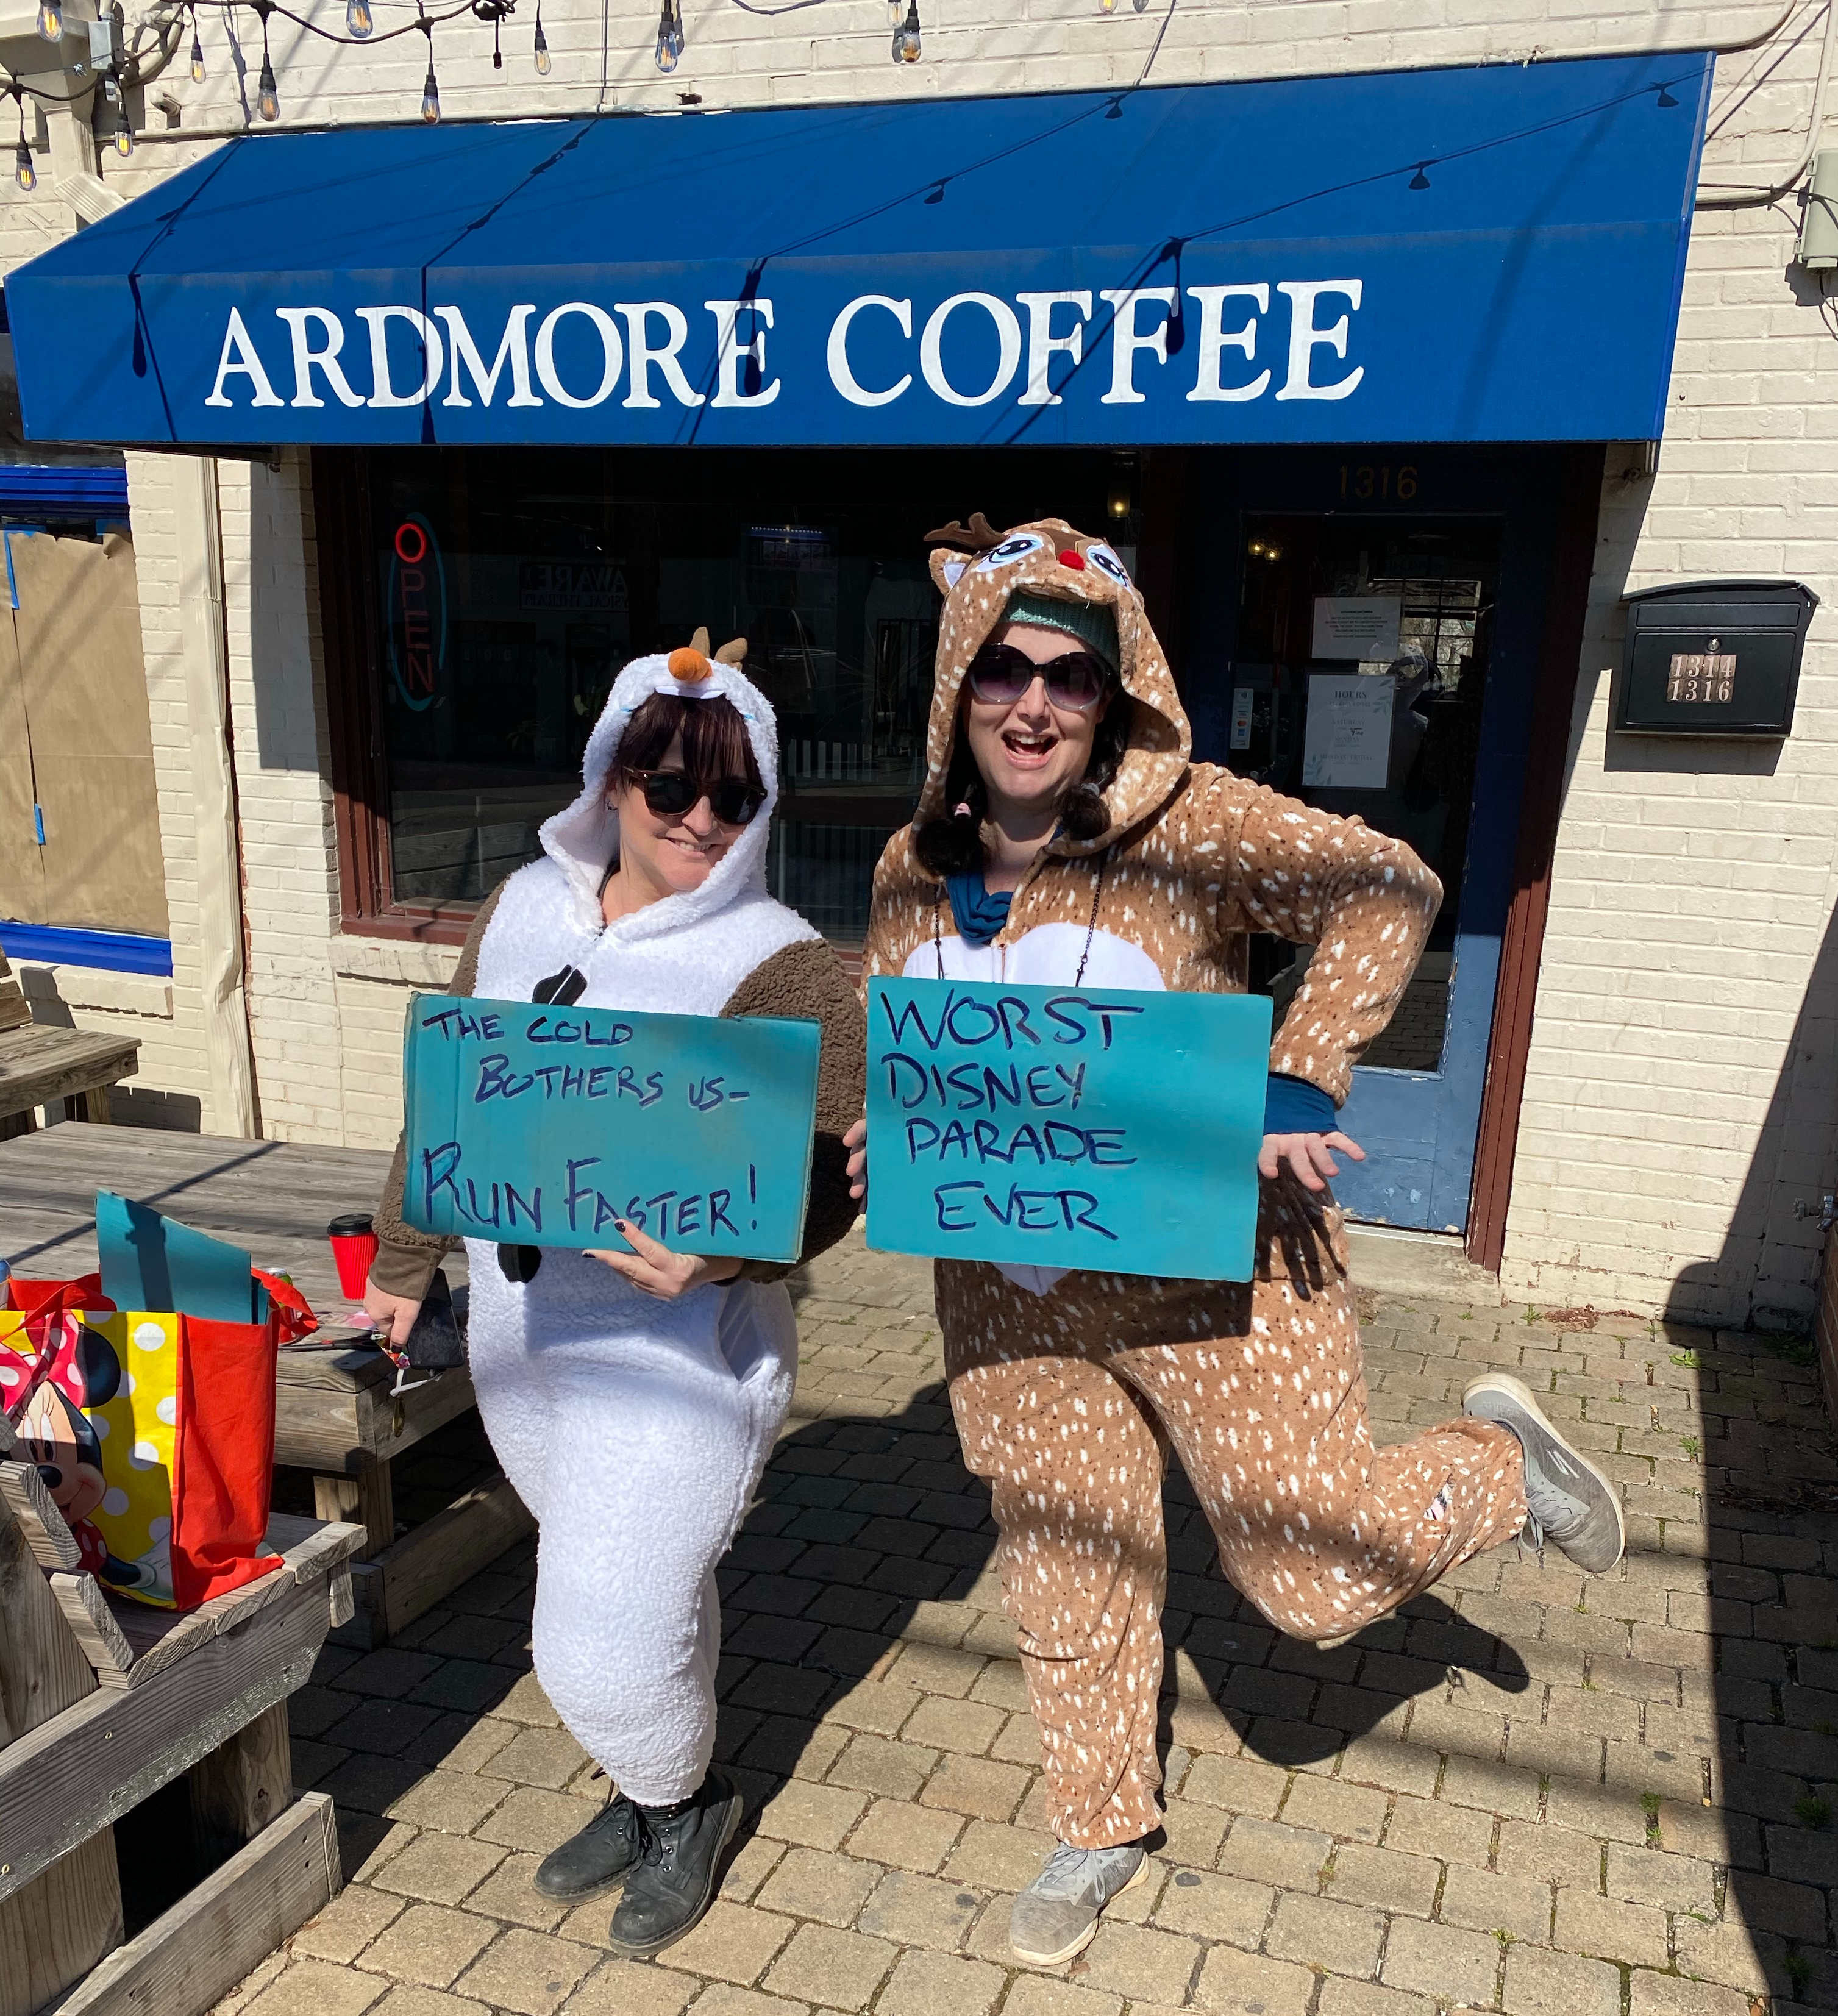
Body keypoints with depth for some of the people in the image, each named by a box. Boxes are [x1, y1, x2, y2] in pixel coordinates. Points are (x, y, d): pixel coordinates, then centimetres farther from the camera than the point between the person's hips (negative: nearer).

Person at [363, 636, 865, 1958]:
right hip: (519, 1327, 5)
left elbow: (837, 1172, -17)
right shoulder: (525, 908, 3)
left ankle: (685, 1804, 34)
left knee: (603, 1648, 1)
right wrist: (405, 1263, 18)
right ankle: (652, 1796, 48)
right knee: (639, 1589, 22)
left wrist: (717, 1246, -35)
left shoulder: (778, 967, -15)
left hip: (676, 1350, -5)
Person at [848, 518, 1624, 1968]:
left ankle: (1500, 1461, 33)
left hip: (1211, 1265, -4)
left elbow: (1388, 891, -18)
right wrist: (881, 1142, -7)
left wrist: (1299, 1087, -26)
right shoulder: (913, 868, 1)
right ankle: (1104, 1830, 45)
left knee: (1318, 1581, 3)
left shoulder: (1186, 824, -17)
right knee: (1065, 1586, 18)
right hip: (1014, 1297, 5)